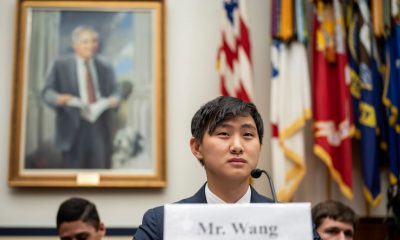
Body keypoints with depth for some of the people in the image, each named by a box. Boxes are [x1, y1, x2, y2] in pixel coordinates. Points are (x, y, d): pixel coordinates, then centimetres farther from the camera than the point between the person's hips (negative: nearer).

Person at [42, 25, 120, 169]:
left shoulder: (105, 68, 14)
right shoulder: (61, 65, 5)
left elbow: (114, 92, 15)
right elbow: (47, 92, 2)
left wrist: (114, 99, -10)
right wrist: (60, 99, -21)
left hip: (101, 129, 3)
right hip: (74, 128, -2)